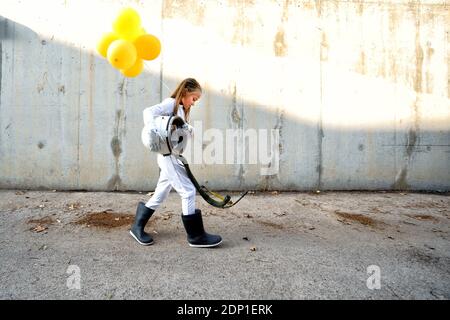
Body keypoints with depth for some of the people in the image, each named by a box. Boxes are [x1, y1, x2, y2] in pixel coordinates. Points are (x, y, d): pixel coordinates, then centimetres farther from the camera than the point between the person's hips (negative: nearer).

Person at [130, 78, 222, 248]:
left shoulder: (181, 110, 21)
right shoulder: (171, 103, -7)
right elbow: (149, 112, -21)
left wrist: (189, 131, -6)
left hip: (172, 157, 10)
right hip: (169, 156, -10)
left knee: (160, 195, 15)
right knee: (188, 191, -6)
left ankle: (137, 227, 29)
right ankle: (196, 235, 6)